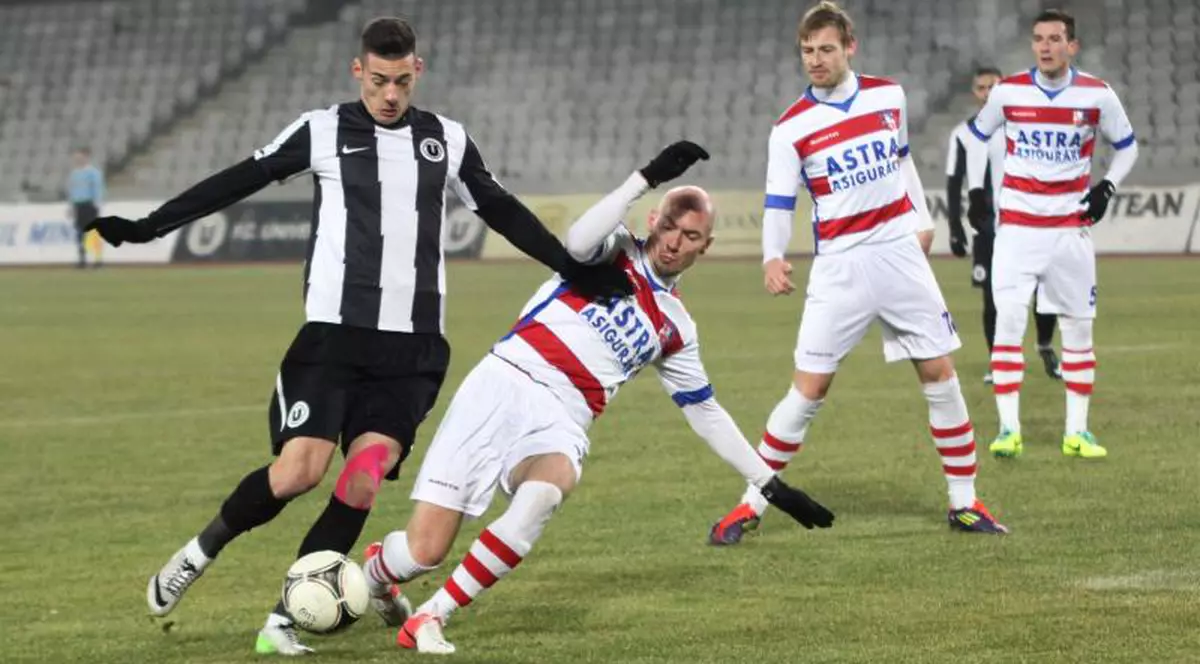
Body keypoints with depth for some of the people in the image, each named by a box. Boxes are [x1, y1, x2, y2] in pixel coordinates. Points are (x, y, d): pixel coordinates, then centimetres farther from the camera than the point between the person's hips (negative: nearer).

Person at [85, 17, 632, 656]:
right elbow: (236, 182, 5)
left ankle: (288, 616, -4)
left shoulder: (447, 141, 11)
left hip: (411, 344, 3)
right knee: (299, 469, -14)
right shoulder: (321, 132, 2)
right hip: (333, 332, -3)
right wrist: (148, 226, 0)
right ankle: (199, 553, 11)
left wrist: (574, 269, 21)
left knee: (365, 480, -11)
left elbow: (503, 212, 22)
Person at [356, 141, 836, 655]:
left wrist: (771, 486, 27)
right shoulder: (615, 250, 8)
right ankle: (367, 576, 27)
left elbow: (706, 413, 29)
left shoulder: (675, 330, 20)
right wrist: (648, 178, -19)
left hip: (559, 423, 3)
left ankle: (430, 618, -24)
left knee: (544, 494, -36)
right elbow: (579, 241, -17)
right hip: (503, 386, -3)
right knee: (422, 552, -12)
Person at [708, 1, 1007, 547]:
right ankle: (751, 505, 3)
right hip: (839, 268, -3)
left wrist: (921, 218, 21)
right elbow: (778, 205, -10)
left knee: (940, 375, 2)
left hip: (900, 255, 3)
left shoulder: (889, 96, 2)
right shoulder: (791, 128, -7)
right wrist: (773, 257, -27)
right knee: (809, 389, -7)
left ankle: (964, 503, 12)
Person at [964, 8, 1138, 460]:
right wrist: (975, 190, 7)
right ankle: (1009, 429, -6)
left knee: (1079, 327, 5)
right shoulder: (1008, 92, -4)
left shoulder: (1097, 96, -5)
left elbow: (1126, 146, 10)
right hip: (1017, 225, -1)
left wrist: (1106, 188, -3)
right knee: (1008, 320, -11)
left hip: (1071, 226, 1)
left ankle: (1076, 431, 13)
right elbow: (978, 136, 14)